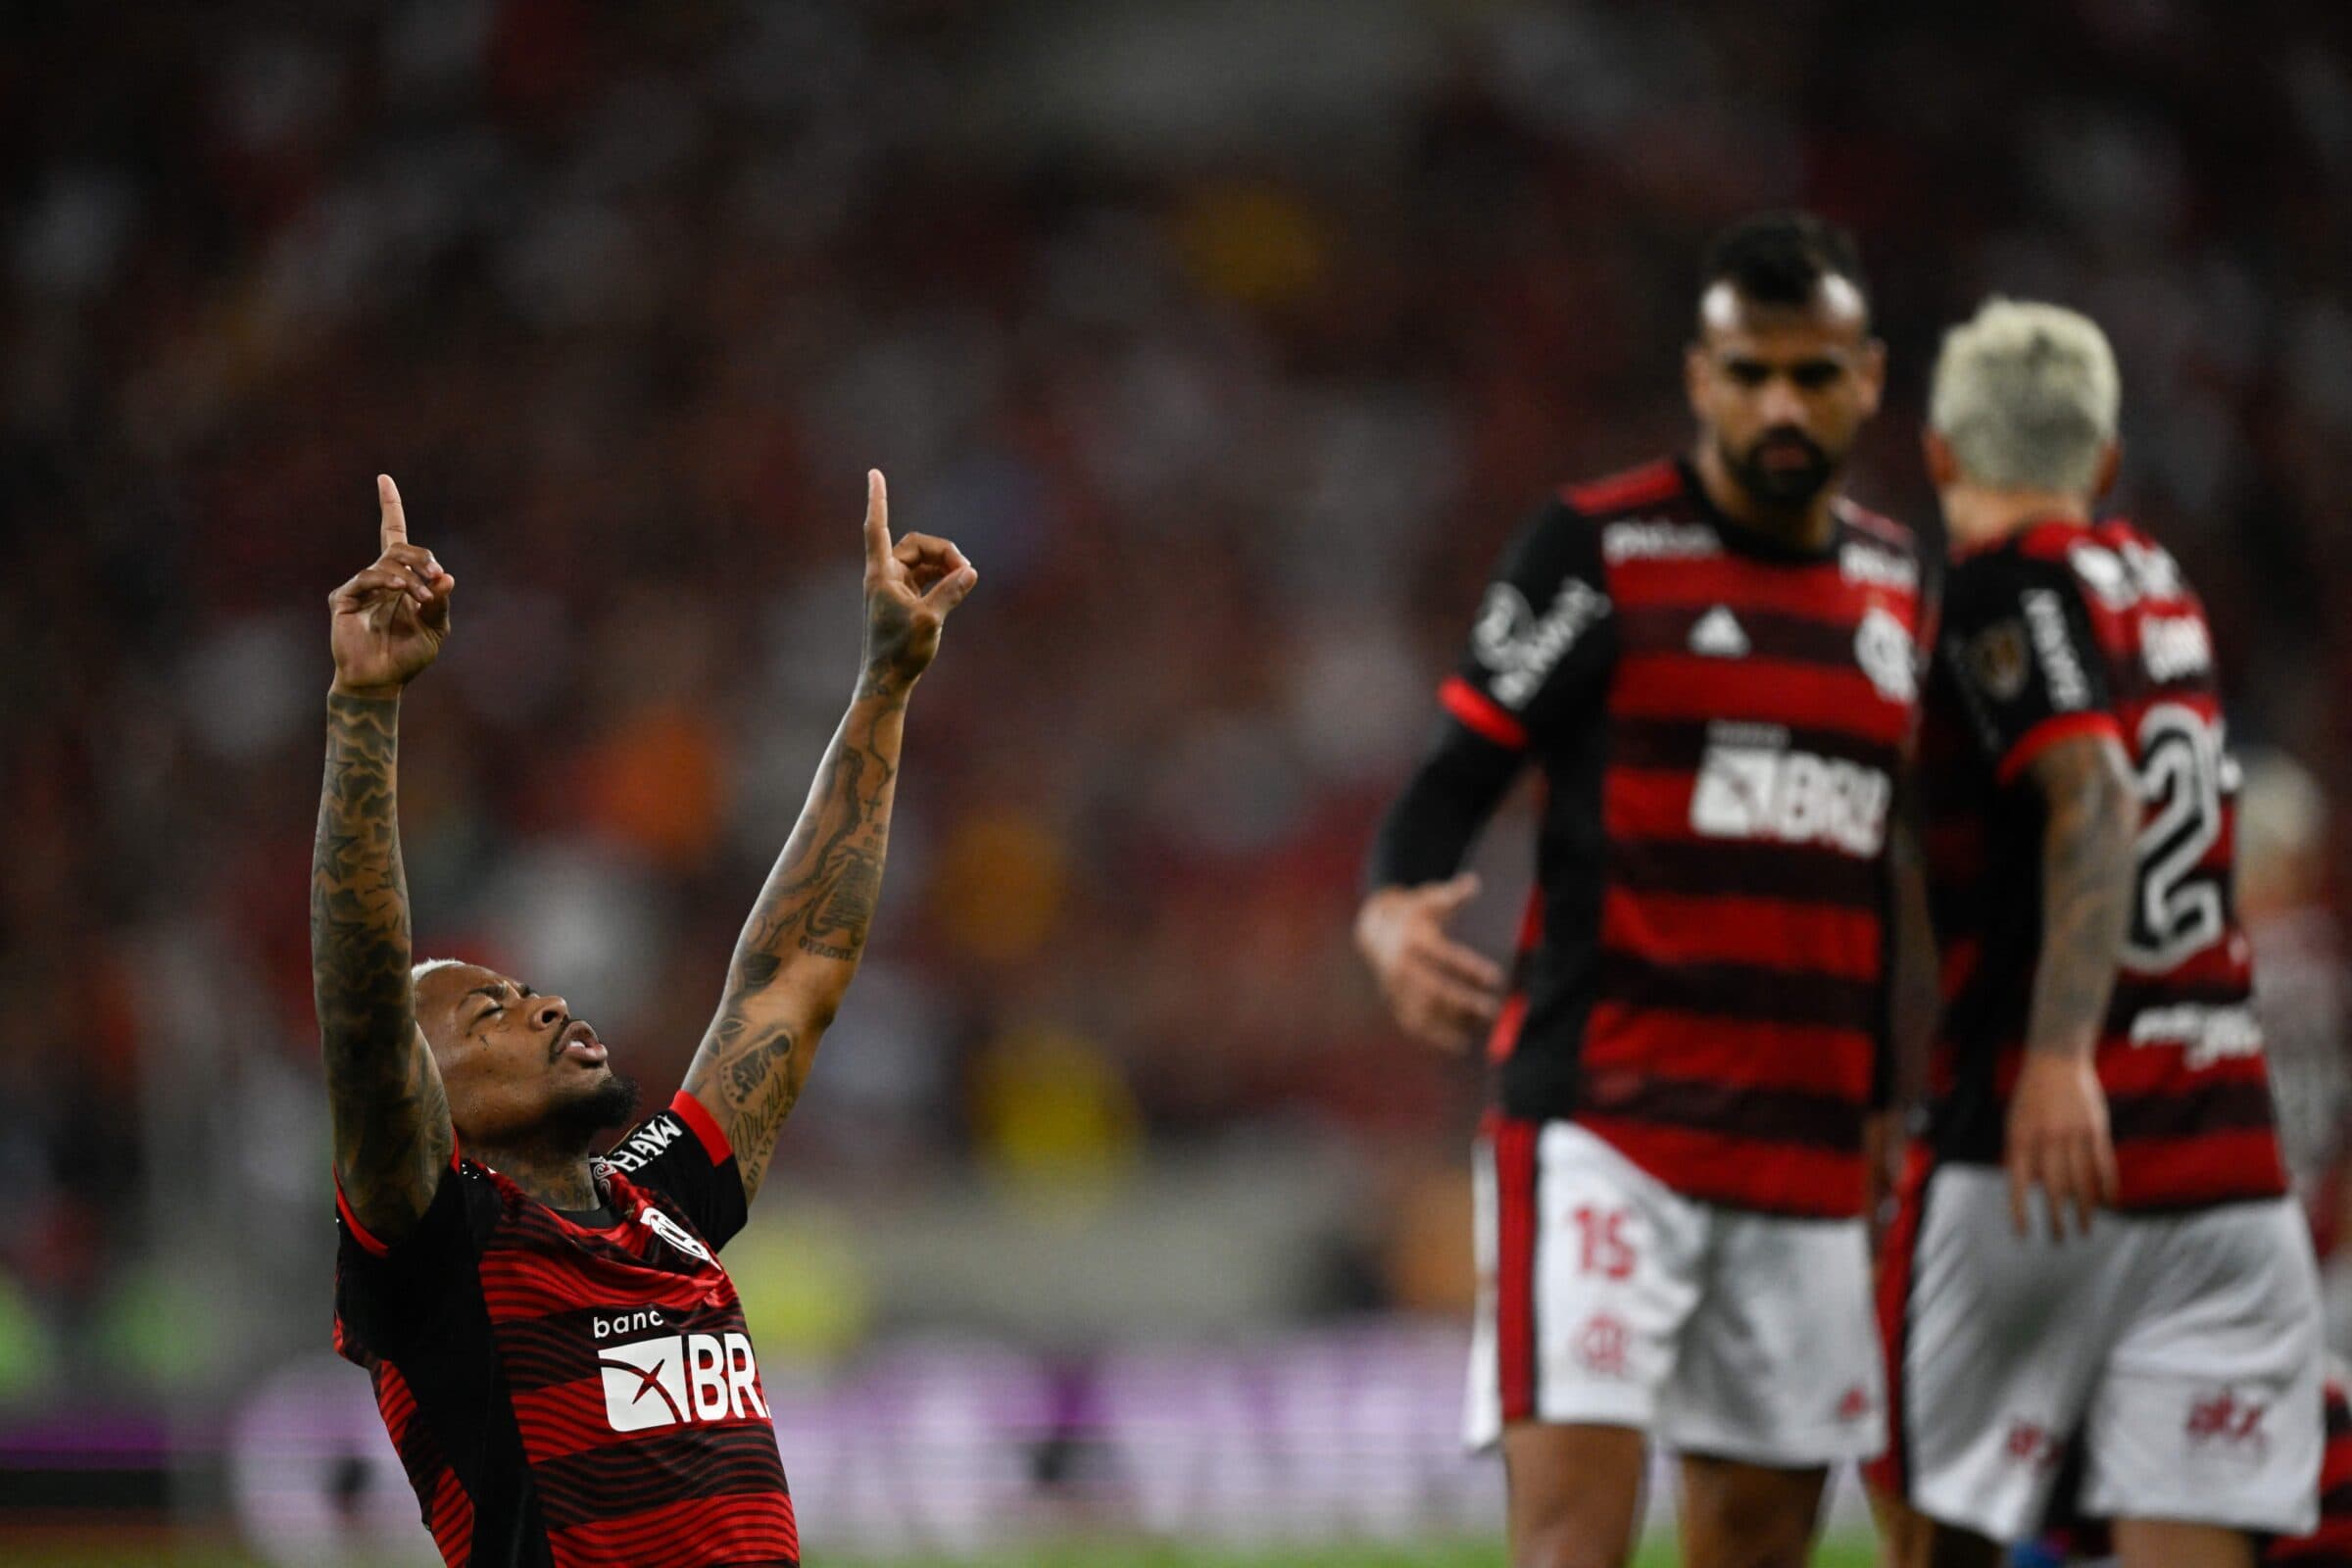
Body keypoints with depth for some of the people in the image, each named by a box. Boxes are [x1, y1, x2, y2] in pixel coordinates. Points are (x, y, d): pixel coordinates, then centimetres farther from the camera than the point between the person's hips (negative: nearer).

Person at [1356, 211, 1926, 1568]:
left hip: (1810, 1139, 5)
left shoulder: (1900, 581, 14)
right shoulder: (1600, 549, -2)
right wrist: (1393, 911, -25)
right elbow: (1460, 774, -4)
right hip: (1604, 1119, -5)